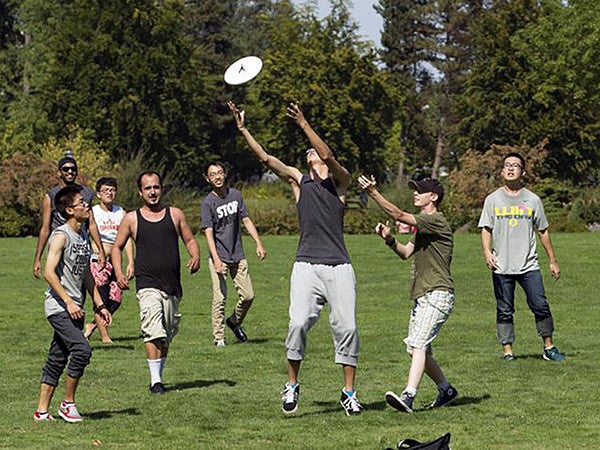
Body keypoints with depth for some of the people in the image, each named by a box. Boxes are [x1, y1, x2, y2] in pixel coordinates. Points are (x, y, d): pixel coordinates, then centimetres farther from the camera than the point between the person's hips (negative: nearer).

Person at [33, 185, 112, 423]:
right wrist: (68, 302, -21)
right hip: (58, 306, -8)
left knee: (58, 358, 9)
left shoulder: (83, 235, 14)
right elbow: (49, 273, -19)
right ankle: (68, 403, -5)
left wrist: (99, 305, 17)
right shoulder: (61, 236, -13)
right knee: (82, 349, -18)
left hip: (74, 308, 8)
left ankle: (42, 410, 14)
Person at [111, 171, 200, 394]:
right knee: (153, 332, -19)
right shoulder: (131, 219, 5)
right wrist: (119, 273, -3)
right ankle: (155, 380, -19)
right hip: (148, 285, -3)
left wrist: (195, 257, -7)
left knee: (166, 336, 11)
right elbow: (117, 247, 12)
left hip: (172, 286, 3)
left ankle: (158, 374, 26)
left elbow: (189, 240, 14)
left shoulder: (175, 215, 9)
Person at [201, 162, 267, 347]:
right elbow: (208, 233, -15)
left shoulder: (235, 195, 7)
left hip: (238, 255, 5)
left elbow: (246, 220, 15)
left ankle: (235, 322, 30)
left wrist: (259, 243, 7)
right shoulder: (208, 203, -9)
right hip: (219, 257, -5)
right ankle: (219, 336, -2)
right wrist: (216, 259, -25)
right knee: (220, 298, -10)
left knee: (248, 295, 4)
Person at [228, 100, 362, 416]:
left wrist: (303, 124, -19)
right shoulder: (298, 180, 14)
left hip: (339, 266, -1)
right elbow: (265, 158, 5)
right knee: (298, 322, -15)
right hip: (306, 264, 1)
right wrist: (243, 129, -5)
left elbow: (328, 156, -12)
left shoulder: (340, 180, 7)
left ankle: (349, 393, 6)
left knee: (346, 326, -5)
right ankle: (291, 385, 1)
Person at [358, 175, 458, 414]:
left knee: (417, 344, -22)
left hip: (438, 295, -10)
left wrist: (374, 193, -24)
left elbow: (399, 215, -20)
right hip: (421, 296, 10)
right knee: (418, 349, 14)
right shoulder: (422, 226, 21)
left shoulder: (436, 221, -10)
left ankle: (408, 396, -34)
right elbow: (406, 253, 16)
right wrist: (389, 239, -2)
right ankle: (446, 390, 29)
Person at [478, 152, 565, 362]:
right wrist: (487, 253, -13)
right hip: (501, 266, 0)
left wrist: (553, 261, 15)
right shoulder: (493, 199, 7)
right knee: (504, 311, 3)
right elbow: (486, 229, 5)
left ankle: (549, 348, 5)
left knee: (540, 306, -6)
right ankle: (507, 350, 9)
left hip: (529, 265, 0)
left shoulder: (532, 200, 8)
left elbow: (543, 231, 14)